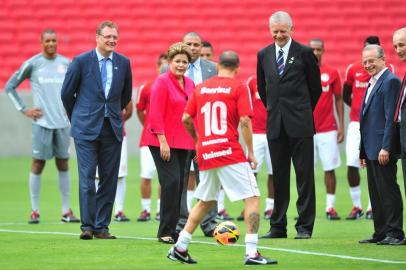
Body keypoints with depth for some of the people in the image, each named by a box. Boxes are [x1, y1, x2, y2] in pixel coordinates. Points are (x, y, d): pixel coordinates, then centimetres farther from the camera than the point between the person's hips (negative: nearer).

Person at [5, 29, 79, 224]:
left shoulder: (66, 64, 9)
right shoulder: (32, 64, 0)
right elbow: (9, 87, 5)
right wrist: (23, 110, -1)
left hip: (62, 122, 3)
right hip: (42, 121, -3)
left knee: (63, 164, 4)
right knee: (38, 164, -2)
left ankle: (66, 211, 8)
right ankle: (34, 211, 3)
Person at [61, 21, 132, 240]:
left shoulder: (123, 63, 6)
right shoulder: (81, 61, -4)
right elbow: (67, 93, 5)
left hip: (112, 129, 3)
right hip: (86, 129, -3)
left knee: (109, 179, 3)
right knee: (87, 178, -6)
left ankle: (102, 226, 8)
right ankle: (87, 226, -3)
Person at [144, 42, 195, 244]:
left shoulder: (189, 84, 13)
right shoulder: (162, 82, -9)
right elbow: (156, 114, -13)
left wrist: (195, 140, 12)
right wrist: (162, 141, -18)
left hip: (182, 142, 7)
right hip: (163, 142, -7)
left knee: (179, 184, 7)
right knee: (171, 181, -14)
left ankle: (172, 229, 15)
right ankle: (165, 232, -9)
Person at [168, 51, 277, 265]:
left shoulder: (200, 88, 12)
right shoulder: (238, 87, -2)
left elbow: (186, 119, 12)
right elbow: (245, 121, -10)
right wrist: (251, 152, -4)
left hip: (205, 154, 6)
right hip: (230, 152, -6)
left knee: (205, 202, 20)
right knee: (252, 198, -1)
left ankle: (180, 247, 19)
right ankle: (251, 253, -10)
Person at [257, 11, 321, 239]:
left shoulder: (304, 53, -2)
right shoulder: (264, 55, 9)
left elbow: (316, 87, 5)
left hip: (299, 124, -4)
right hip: (275, 125, 4)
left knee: (305, 175, -3)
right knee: (279, 176, 7)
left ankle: (305, 226, -1)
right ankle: (278, 227, 11)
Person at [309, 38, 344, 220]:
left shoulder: (332, 73, 4)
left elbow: (338, 100, 8)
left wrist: (341, 126, 2)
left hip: (328, 129, 0)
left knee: (329, 169, 0)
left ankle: (330, 207, 5)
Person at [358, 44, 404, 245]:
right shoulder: (373, 83, 19)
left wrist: (386, 148, -22)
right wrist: (363, 150, 19)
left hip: (382, 148, -10)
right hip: (371, 149, 10)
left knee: (388, 190, -7)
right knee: (376, 192, 11)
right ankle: (380, 232, 14)